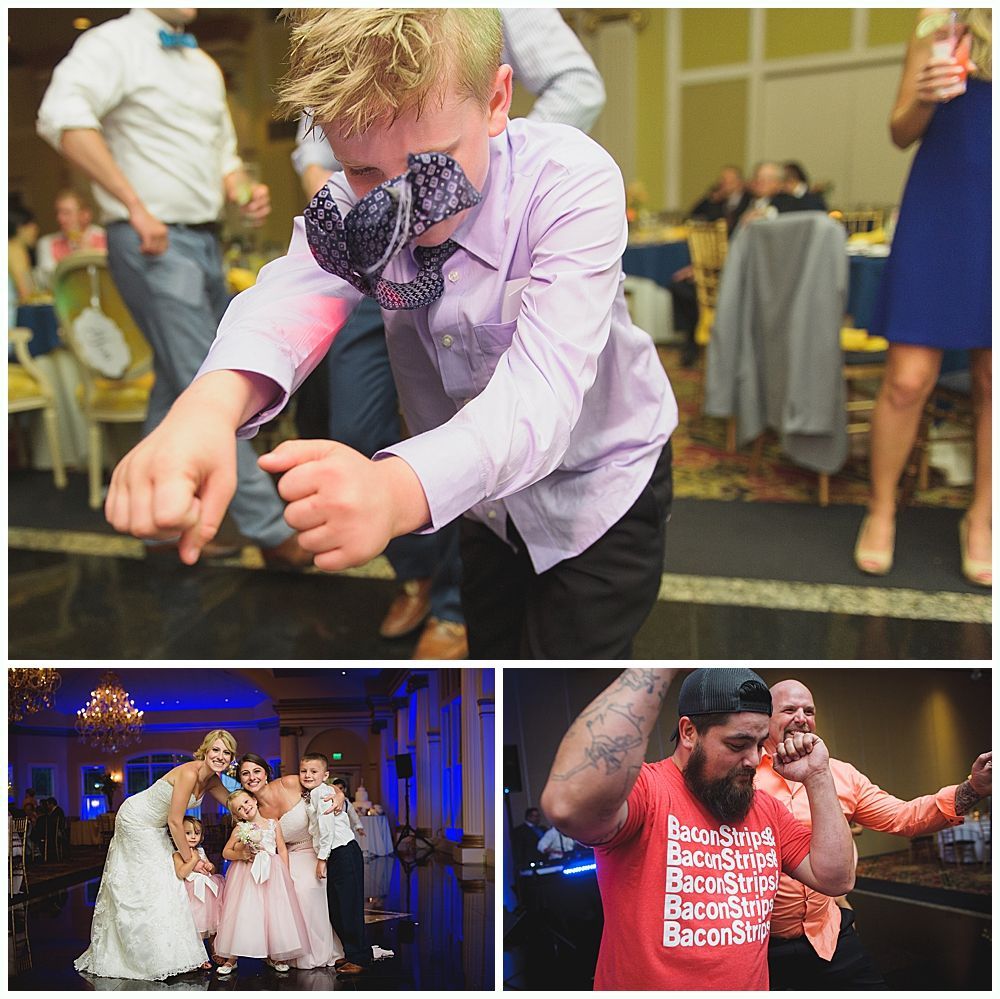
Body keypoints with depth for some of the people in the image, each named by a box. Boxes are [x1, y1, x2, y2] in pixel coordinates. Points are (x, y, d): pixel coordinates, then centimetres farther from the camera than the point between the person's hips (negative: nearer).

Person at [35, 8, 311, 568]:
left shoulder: (205, 67, 17)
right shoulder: (116, 43, -8)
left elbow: (224, 154, 24)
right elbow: (62, 117, -24)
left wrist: (244, 194, 2)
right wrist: (136, 207, -26)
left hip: (205, 241, 8)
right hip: (154, 243, -8)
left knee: (179, 386, 12)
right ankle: (273, 532, -6)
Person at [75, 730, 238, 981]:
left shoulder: (212, 780, -6)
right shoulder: (189, 773, -31)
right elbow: (175, 821, -27)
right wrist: (189, 859, -16)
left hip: (154, 828, 9)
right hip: (135, 821, -8)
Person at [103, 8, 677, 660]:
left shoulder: (573, 181, -29)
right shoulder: (357, 202, -16)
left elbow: (541, 384, -42)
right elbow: (299, 291, -36)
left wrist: (400, 487, -61)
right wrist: (209, 404, -60)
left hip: (599, 487, -4)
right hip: (485, 490, 4)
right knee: (492, 653, 21)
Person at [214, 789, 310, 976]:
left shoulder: (273, 824, 7)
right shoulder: (240, 829, 4)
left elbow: (282, 850, 7)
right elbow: (226, 852, 6)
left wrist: (285, 875, 1)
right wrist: (240, 855, -13)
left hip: (272, 875, 1)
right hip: (246, 876, -1)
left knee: (274, 912, 0)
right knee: (242, 913, -5)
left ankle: (273, 955, 11)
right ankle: (231, 957, 3)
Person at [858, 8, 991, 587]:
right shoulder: (944, 17, 5)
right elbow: (902, 133, 5)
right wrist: (926, 98, -16)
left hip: (985, 217, 1)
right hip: (942, 212, -1)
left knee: (990, 384, 5)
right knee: (908, 380, -4)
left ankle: (981, 520, 20)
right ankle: (882, 510, 15)